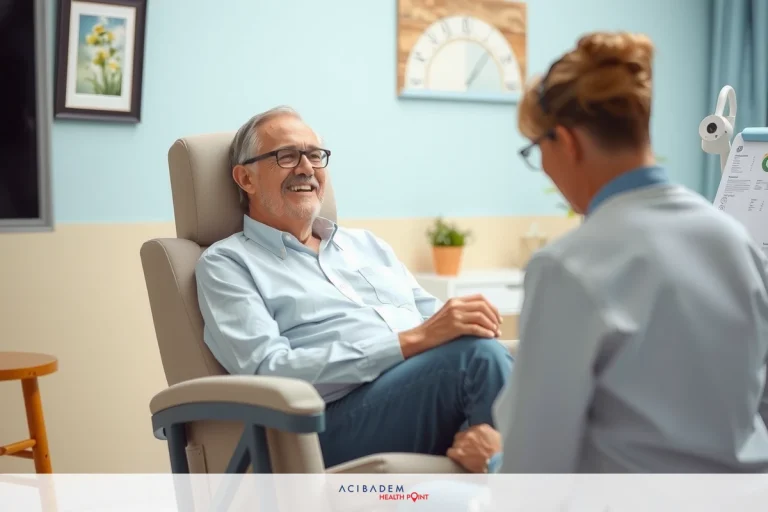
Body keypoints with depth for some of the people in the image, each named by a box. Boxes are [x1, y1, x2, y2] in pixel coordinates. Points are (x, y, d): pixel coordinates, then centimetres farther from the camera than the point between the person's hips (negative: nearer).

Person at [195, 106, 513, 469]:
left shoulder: (366, 244, 28)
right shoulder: (227, 263, 8)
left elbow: (439, 323, 19)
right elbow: (270, 371, -8)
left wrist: (469, 320, -8)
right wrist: (411, 340, -17)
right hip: (339, 423, -5)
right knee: (476, 352, -32)